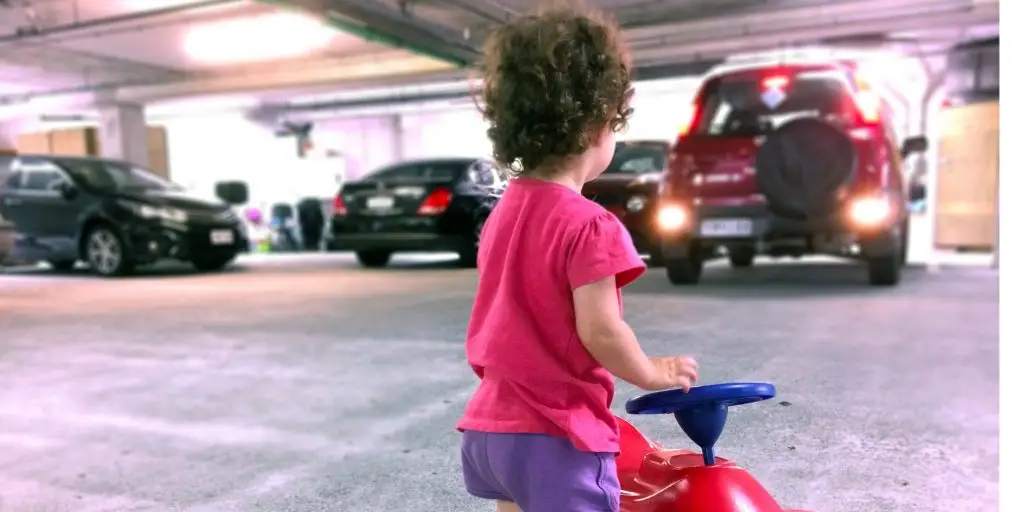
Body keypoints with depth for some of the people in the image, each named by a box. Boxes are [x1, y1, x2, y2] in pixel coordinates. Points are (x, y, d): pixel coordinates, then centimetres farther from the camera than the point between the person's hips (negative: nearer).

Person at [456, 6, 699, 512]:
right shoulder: (588, 225, -19)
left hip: (492, 424, 8)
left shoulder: (504, 210, 5)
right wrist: (652, 374, -4)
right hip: (557, 435, -8)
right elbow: (599, 331, -21)